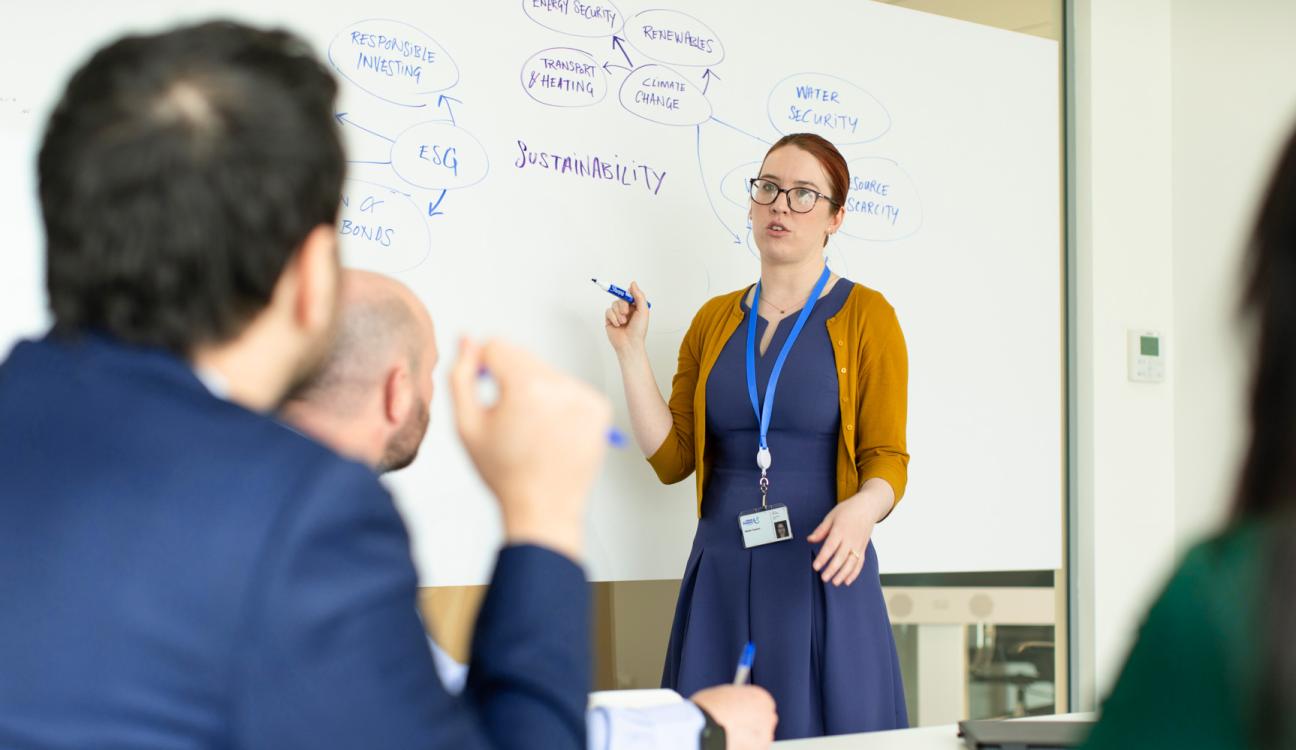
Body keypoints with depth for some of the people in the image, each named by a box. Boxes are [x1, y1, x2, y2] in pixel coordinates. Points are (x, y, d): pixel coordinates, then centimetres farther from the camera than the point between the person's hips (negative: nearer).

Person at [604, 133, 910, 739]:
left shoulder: (865, 316, 1)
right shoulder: (714, 321, 12)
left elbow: (886, 459, -4)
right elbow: (671, 458, 7)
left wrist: (862, 508, -25)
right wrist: (630, 352, 2)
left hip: (822, 575, -4)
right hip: (721, 576, 4)